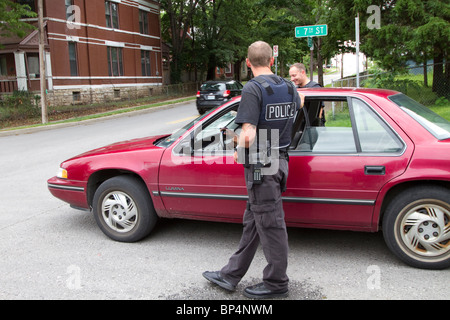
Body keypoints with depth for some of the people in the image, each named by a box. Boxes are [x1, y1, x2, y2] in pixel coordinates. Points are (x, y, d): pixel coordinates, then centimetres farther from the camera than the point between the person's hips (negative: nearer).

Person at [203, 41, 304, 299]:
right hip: (279, 159, 9)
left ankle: (277, 283, 20)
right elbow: (298, 103, 32)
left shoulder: (253, 88, -17)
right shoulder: (288, 87, 7)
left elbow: (248, 135, -25)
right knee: (253, 221, 14)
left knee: (270, 224, 4)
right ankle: (230, 275, 28)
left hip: (261, 165, -9)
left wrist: (239, 152, -5)